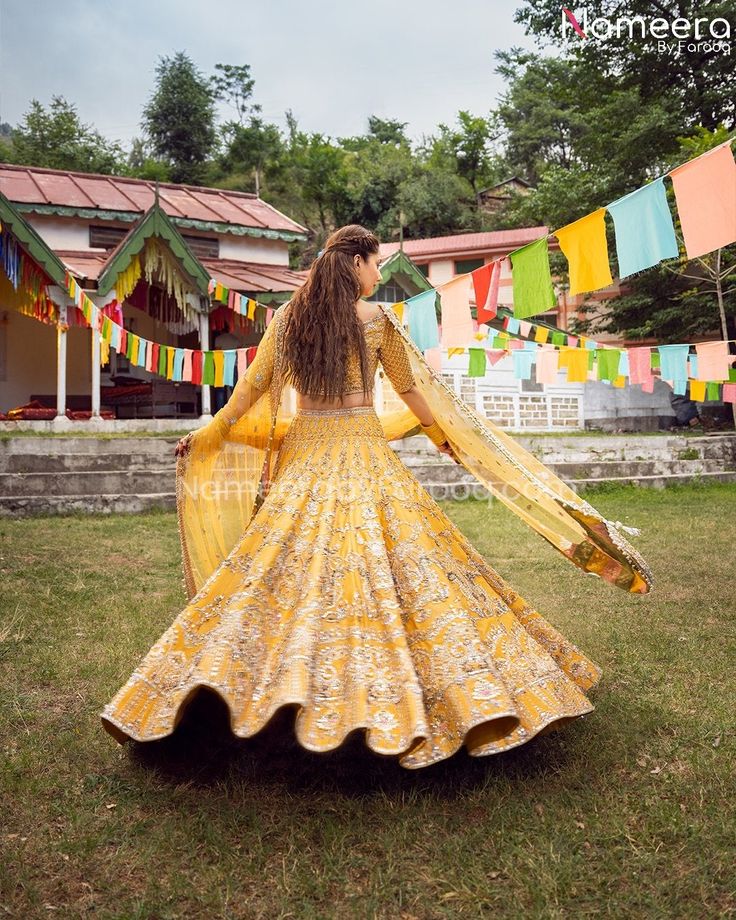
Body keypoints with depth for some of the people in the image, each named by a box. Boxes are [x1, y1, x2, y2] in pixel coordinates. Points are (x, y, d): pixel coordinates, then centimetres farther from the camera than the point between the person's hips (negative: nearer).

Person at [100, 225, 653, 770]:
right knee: (402, 563, 4)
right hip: (364, 454, -2)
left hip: (305, 457, 3)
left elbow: (253, 387, 9)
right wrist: (444, 436, 25)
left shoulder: (288, 318, 5)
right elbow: (411, 389, 9)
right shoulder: (377, 319, -1)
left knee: (293, 571, 4)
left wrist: (209, 433, 22)